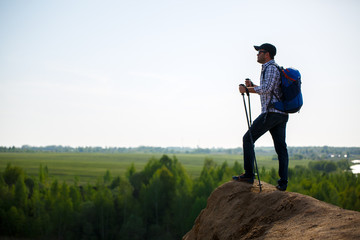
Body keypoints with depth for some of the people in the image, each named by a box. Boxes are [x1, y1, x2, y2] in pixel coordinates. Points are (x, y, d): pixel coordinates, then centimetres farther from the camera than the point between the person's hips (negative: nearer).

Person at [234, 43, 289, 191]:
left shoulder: (270, 68, -8)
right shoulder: (276, 69, 24)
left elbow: (266, 89, -22)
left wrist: (246, 89, -12)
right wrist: (252, 86, 19)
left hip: (271, 112, -10)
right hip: (282, 114, 10)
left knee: (248, 139, -3)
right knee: (281, 147, 5)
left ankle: (249, 175, -5)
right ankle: (283, 182, 1)